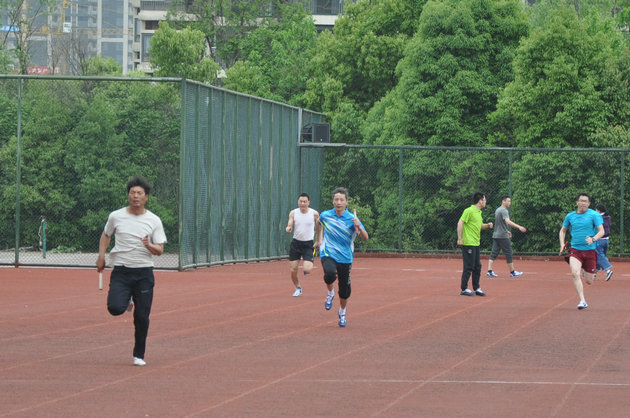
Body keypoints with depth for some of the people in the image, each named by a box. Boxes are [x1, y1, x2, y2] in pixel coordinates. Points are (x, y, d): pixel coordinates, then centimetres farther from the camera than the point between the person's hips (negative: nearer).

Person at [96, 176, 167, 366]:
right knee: (115, 308, -21)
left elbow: (160, 250, 1)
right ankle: (126, 302, 17)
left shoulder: (154, 221, 2)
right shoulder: (116, 216, 4)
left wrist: (149, 245, -20)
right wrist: (101, 256, 9)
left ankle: (139, 355, 15)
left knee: (142, 317, -2)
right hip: (121, 271, 0)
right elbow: (106, 235, 22)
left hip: (144, 273, 0)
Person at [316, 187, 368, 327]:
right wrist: (319, 240, 26)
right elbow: (319, 223, 24)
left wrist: (359, 227, -30)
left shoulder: (352, 219, -8)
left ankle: (342, 313, 35)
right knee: (330, 273, -34)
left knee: (344, 289, 8)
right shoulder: (325, 216, -2)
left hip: (345, 258, 1)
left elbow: (365, 238, -12)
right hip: (328, 254, -1)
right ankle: (330, 293, -1)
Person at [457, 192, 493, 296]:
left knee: (477, 267, 11)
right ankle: (464, 289, 1)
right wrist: (459, 238, -18)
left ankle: (476, 288, 19)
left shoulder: (478, 213, 16)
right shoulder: (469, 211, -11)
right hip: (468, 244, -9)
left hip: (476, 244, 9)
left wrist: (487, 225, 6)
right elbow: (460, 223, -14)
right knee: (469, 267, -6)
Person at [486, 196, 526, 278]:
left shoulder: (497, 210, 15)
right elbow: (508, 221, -30)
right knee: (508, 254, 1)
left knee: (494, 253, 3)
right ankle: (512, 272, 7)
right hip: (503, 236, -8)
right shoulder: (504, 211, -14)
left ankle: (489, 271, -4)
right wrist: (519, 227, -37)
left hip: (496, 235, 8)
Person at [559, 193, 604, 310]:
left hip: (590, 251, -1)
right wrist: (562, 244, 6)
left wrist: (593, 239, -30)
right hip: (575, 250, 1)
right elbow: (563, 230, 22)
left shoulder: (594, 215, -4)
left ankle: (591, 273, 45)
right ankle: (582, 301, -22)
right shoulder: (570, 216, 7)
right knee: (575, 273, -25)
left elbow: (601, 231, -10)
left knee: (588, 282, 6)